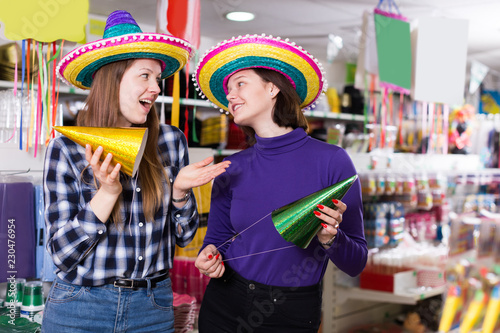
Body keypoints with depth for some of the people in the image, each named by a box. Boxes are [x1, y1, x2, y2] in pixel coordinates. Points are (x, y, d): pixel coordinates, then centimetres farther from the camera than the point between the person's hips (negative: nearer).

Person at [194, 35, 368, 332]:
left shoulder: (332, 160, -11)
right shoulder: (232, 170, -1)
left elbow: (356, 263, -8)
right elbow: (217, 237, 8)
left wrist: (330, 238, -26)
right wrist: (209, 256, -12)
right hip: (225, 308, 3)